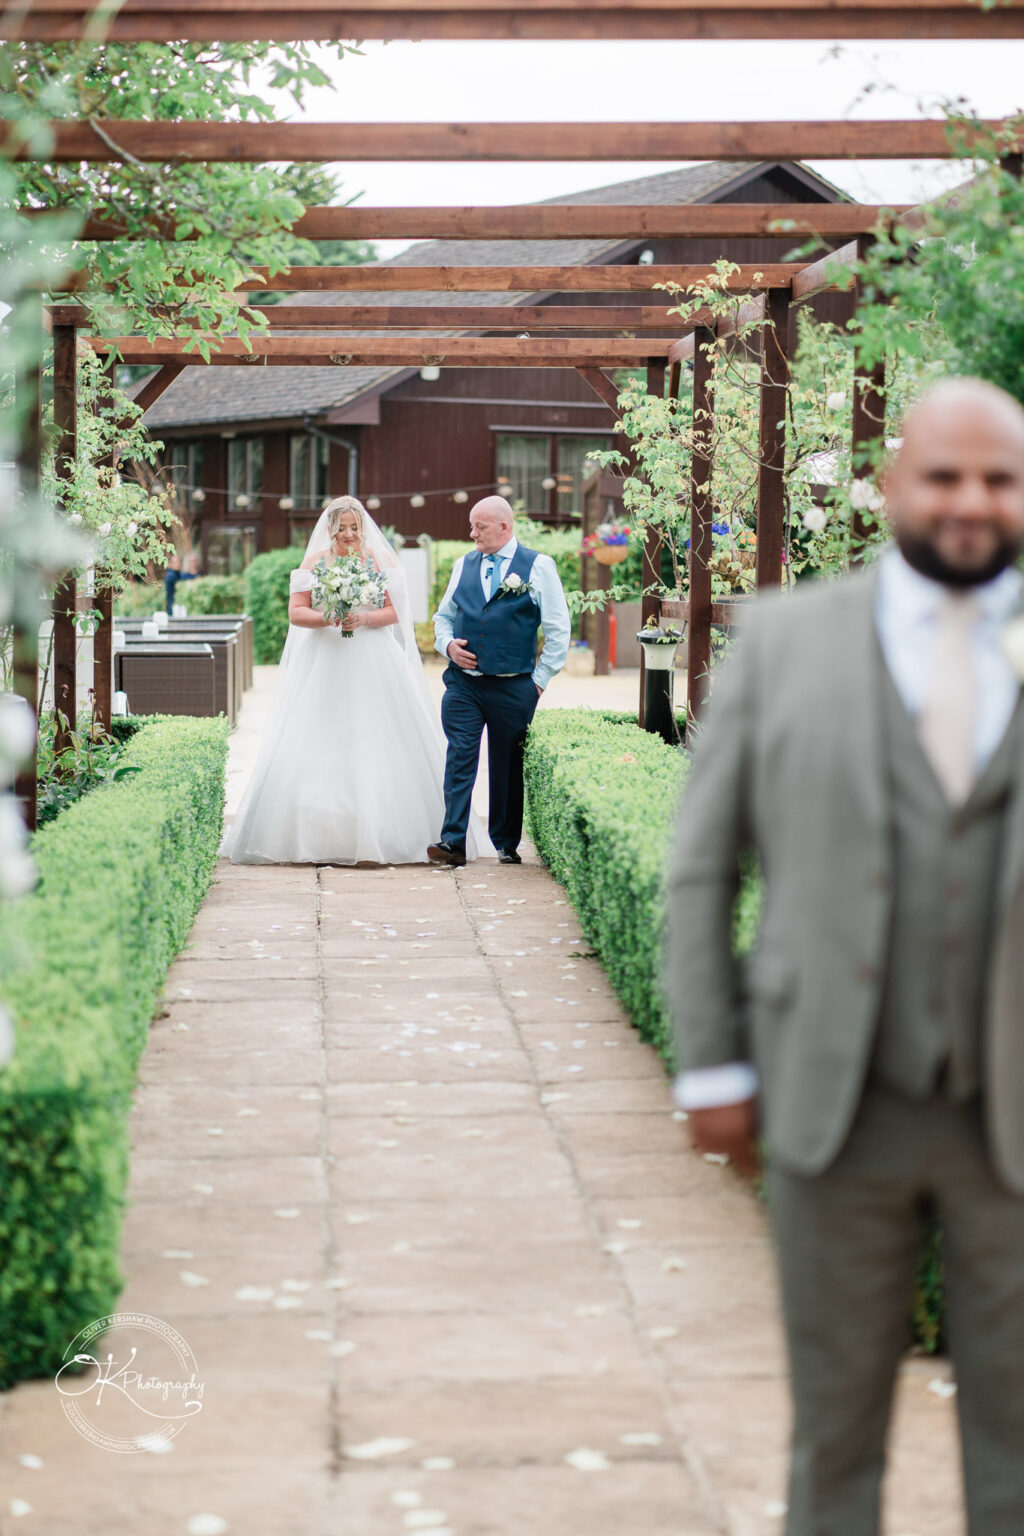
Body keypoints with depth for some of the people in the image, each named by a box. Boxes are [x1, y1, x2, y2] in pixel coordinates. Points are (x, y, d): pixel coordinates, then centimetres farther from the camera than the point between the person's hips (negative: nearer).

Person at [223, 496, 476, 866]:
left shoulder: (380, 561, 6)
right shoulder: (314, 563, 7)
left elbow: (394, 612, 2)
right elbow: (296, 612, 1)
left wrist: (365, 618, -17)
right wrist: (327, 618, -17)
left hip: (374, 665, 0)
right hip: (324, 666, 0)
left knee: (378, 748, -6)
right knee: (318, 749, -7)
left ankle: (380, 836, 0)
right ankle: (317, 838, -5)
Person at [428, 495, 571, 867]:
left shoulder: (538, 566, 0)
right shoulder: (464, 565, 12)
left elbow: (558, 630, 0)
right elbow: (444, 616, 22)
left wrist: (539, 680, -3)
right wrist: (448, 644, 1)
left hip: (513, 687, -3)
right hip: (463, 683, 3)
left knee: (508, 766, 6)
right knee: (459, 758, -8)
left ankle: (506, 844, 18)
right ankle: (453, 842, -11)